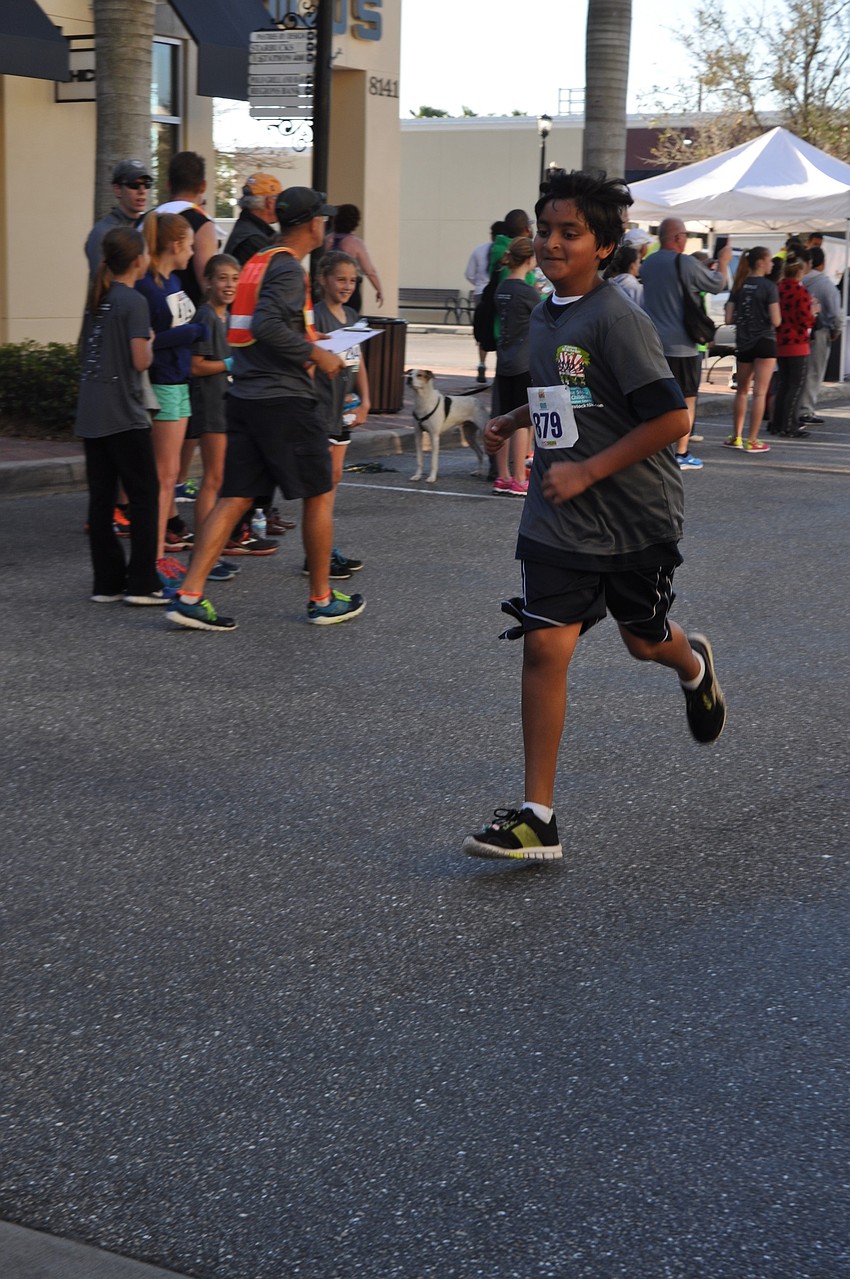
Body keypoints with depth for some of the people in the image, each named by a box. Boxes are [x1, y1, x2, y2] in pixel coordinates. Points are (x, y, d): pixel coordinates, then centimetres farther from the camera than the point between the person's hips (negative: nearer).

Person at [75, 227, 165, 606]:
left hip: (90, 415, 7)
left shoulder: (96, 300, 11)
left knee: (101, 499, 8)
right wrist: (150, 340, 4)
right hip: (123, 415, -7)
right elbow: (141, 361, -15)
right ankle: (142, 583, -2)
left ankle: (107, 582, 11)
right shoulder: (134, 302, -11)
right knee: (145, 496, 0)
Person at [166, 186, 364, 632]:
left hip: (244, 395, 8)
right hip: (284, 399, -8)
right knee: (319, 495, 7)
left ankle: (189, 596, -4)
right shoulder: (287, 268, -12)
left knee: (233, 498, 5)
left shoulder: (257, 263, 15)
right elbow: (266, 325, -25)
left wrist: (309, 342, 21)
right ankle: (322, 600, 16)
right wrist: (315, 354, -15)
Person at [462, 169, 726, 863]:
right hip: (560, 519, 5)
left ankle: (694, 662, 55)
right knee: (544, 647, -7)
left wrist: (587, 471, -21)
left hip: (636, 515, -5)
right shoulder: (545, 315, 7)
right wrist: (516, 420, 10)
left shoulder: (618, 319, -17)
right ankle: (537, 818, -5)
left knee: (644, 640, 15)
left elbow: (671, 417, -21)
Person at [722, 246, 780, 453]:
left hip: (743, 343, 5)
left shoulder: (739, 286, 3)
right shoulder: (769, 286, -11)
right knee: (760, 392, -2)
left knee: (742, 390, 18)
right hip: (764, 342, -5)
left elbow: (729, 319, 2)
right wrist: (764, 319, 7)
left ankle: (736, 437, 20)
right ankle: (752, 441, -2)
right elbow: (776, 321, -14)